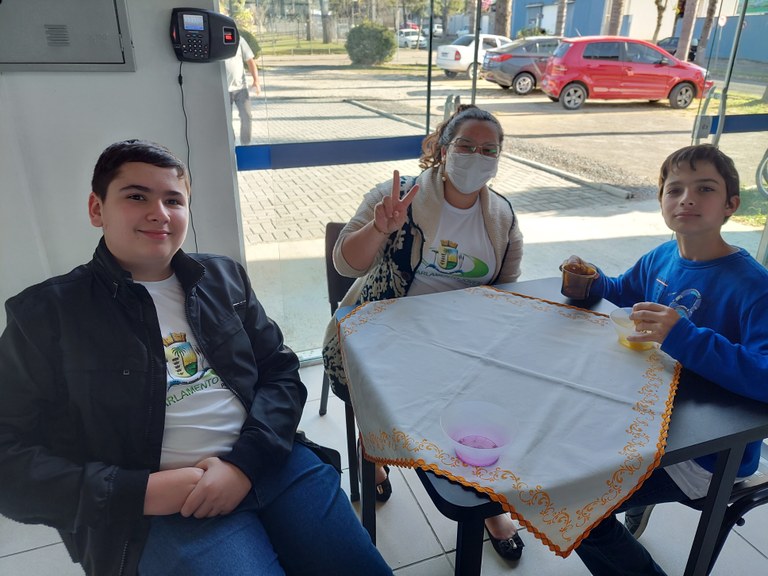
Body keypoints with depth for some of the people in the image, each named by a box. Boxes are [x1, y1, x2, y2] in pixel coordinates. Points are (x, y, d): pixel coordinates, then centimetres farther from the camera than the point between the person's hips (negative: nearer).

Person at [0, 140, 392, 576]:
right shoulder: (46, 313, 2)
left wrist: (245, 463, -9)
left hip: (271, 464, 4)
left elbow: (281, 371, 8)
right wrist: (140, 492, -12)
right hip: (162, 508, -3)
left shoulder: (224, 278, 11)